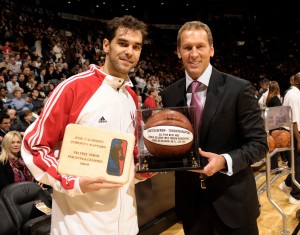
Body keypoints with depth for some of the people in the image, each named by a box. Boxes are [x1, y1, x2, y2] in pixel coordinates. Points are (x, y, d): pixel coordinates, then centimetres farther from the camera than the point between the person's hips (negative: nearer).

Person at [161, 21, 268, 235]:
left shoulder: (239, 89, -11)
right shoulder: (169, 95, 0)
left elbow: (259, 143, -9)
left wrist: (225, 161, -23)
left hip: (232, 198, -2)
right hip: (190, 199, 3)